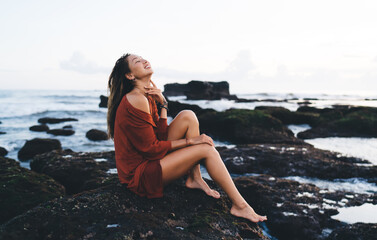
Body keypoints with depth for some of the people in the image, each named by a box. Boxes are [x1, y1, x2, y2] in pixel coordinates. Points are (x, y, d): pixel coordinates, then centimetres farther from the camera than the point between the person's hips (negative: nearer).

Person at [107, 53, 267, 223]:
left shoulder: (146, 96, 9)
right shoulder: (136, 99, -21)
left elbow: (161, 135, 5)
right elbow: (151, 148, -19)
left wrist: (162, 103, -3)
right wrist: (190, 141, -12)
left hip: (149, 158, 9)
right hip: (140, 174, -9)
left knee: (187, 116, 1)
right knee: (206, 149, -17)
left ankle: (194, 178, 2)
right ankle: (240, 206, -7)